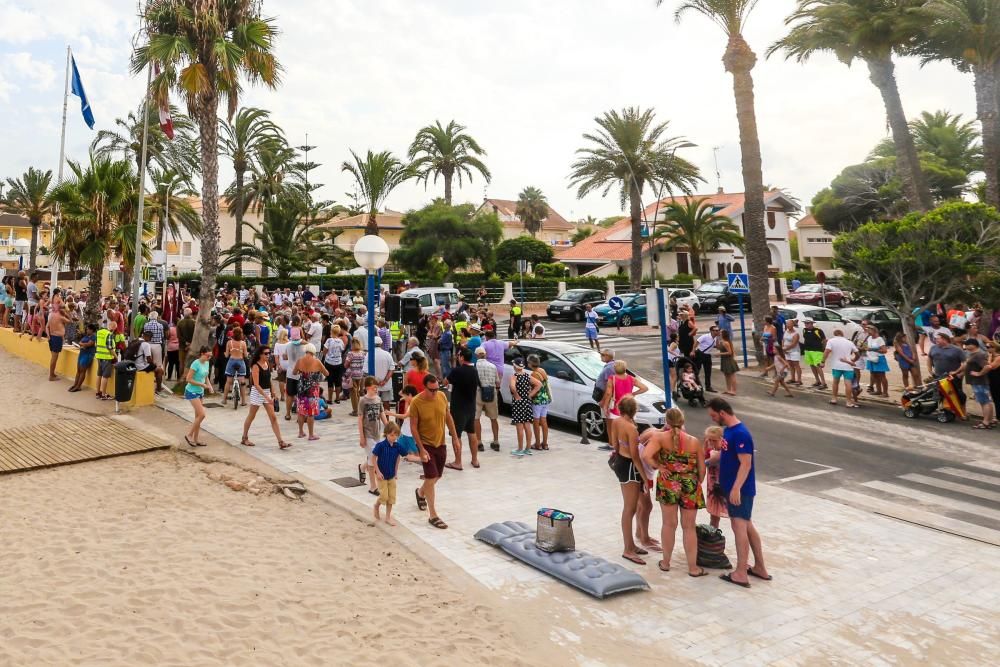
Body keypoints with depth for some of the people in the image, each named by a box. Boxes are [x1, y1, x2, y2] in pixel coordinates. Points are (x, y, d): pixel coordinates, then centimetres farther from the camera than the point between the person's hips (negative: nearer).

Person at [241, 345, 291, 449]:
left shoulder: (268, 364, 4)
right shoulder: (255, 366, -16)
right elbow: (256, 384, -20)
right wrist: (266, 397, -25)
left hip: (267, 392, 6)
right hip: (257, 393, -6)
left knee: (273, 417, -1)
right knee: (251, 416, 11)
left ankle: (281, 442, -5)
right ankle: (244, 438, 30)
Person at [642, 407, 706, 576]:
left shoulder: (660, 437, -8)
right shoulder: (694, 441, -3)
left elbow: (646, 456, -23)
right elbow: (702, 469, 2)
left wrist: (658, 467, -8)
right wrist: (697, 484, 17)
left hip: (667, 484, 0)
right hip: (690, 486, 0)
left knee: (669, 524, 13)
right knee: (689, 527, 10)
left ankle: (666, 563, 25)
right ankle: (693, 568, 16)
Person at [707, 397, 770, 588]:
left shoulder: (740, 434, -20)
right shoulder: (728, 430, 9)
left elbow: (746, 464, -24)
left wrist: (736, 488, -28)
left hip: (740, 490, -10)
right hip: (732, 488, 10)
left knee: (739, 527, -5)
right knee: (747, 526, 15)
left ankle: (741, 574, 1)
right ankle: (760, 568, 25)